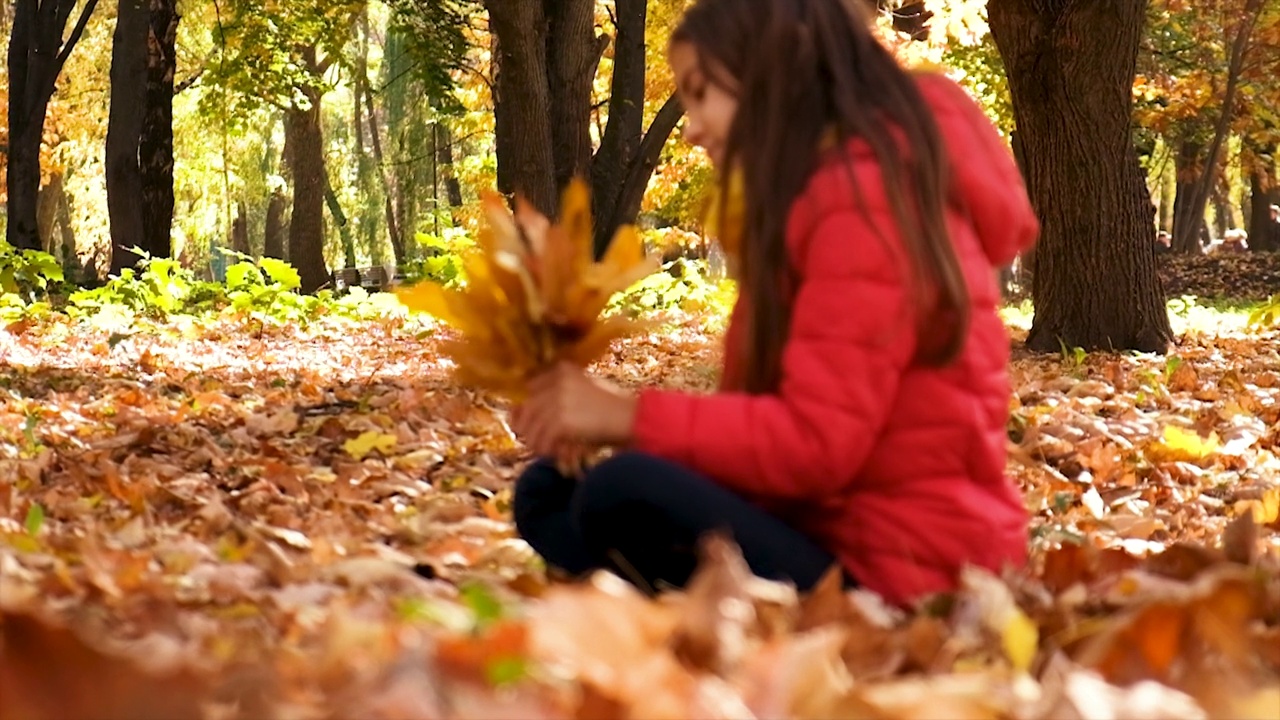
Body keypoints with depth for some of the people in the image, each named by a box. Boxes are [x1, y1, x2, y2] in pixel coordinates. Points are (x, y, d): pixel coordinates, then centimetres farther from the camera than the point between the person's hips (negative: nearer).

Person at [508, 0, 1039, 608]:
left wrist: (630, 417, -16)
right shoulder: (819, 192, 16)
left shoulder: (863, 193, -16)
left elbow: (817, 442, -22)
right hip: (828, 531, 10)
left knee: (625, 494, -29)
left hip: (898, 574, -10)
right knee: (549, 494, 10)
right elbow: (781, 415, 11)